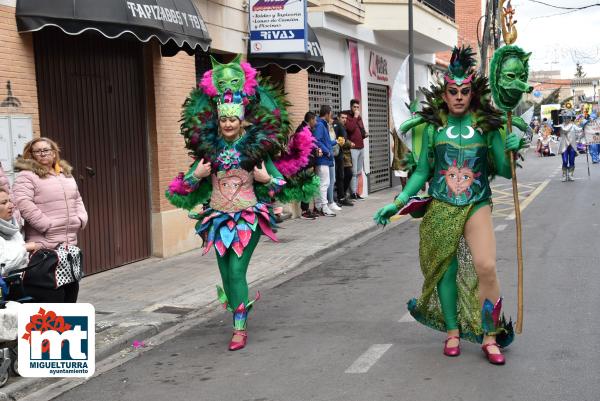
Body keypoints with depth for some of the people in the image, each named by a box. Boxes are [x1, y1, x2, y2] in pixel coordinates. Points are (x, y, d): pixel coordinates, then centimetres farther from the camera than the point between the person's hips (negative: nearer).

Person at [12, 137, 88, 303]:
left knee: (71, 290, 14)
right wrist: (48, 225, -19)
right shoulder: (26, 176, -5)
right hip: (45, 246, -7)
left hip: (70, 244, 7)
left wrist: (81, 219, 5)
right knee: (52, 296, -8)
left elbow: (77, 200, 24)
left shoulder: (66, 174, 18)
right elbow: (23, 204, -17)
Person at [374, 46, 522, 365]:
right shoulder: (433, 125, 2)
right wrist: (397, 203, -1)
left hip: (477, 206, -1)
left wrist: (511, 149, -16)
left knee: (486, 267, -16)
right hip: (441, 207, 1)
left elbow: (504, 171, 4)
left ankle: (490, 337, 0)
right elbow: (422, 171, 7)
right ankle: (453, 331, 26)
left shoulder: (486, 125, 1)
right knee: (446, 269, 7)